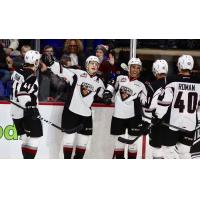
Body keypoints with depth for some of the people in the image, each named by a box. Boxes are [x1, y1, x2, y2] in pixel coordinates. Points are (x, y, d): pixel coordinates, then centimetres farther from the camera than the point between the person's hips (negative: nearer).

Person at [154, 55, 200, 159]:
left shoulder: (173, 82, -10)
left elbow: (164, 101, -11)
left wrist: (157, 117, -2)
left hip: (173, 123, -3)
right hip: (190, 124, 3)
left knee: (169, 149, 6)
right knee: (184, 151, 13)